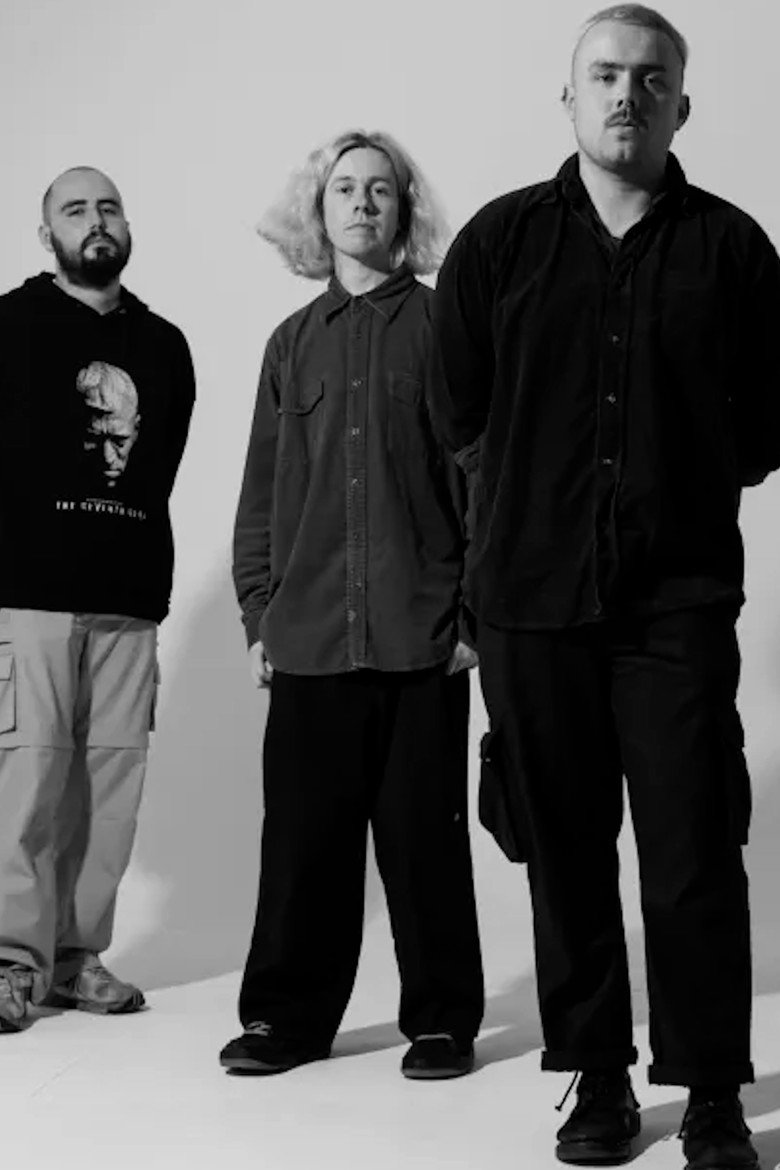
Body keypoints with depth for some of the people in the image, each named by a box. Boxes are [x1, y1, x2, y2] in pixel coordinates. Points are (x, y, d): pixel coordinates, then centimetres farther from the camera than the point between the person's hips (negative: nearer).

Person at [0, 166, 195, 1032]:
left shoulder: (163, 345, 16)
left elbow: (162, 466, 16)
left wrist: (152, 576, 9)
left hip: (130, 598, 4)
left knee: (111, 775, 1)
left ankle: (79, 952, 11)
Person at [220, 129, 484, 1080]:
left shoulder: (440, 325, 4)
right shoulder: (293, 343, 14)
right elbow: (261, 492, 15)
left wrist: (476, 605, -5)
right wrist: (258, 612, 8)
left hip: (421, 632, -3)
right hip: (310, 633, 3)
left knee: (423, 833, 4)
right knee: (304, 833, 5)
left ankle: (441, 1019, 15)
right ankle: (288, 1014, 17)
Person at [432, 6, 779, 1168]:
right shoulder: (500, 238, 8)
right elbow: (458, 409, 12)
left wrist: (686, 489, 6)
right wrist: (535, 496, 11)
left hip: (681, 595, -1)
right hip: (531, 594, 2)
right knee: (565, 849, 6)